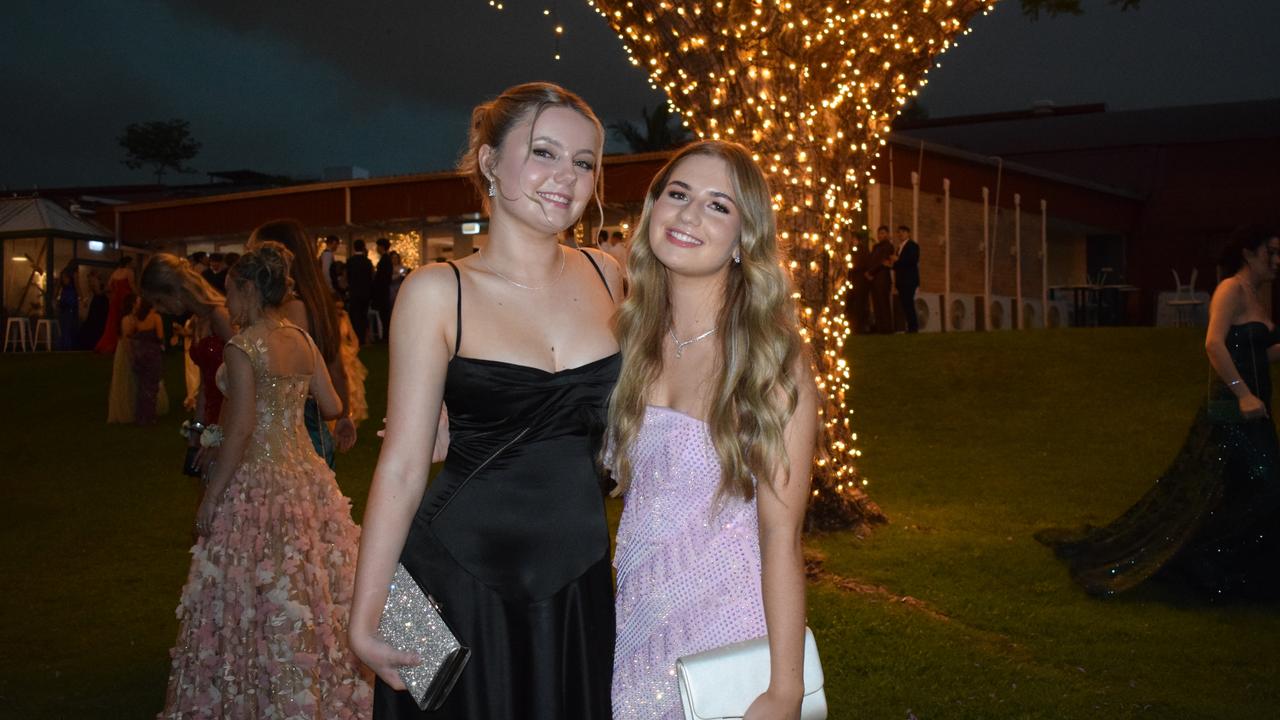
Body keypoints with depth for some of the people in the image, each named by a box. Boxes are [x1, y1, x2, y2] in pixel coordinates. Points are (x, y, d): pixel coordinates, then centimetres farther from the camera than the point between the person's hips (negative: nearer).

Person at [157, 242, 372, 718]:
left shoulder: (242, 347, -15)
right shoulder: (303, 340, 4)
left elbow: (240, 432, -18)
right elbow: (332, 407, 10)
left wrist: (210, 498, -11)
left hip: (257, 483, -7)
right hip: (306, 477, 7)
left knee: (254, 595, 6)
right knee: (311, 591, 16)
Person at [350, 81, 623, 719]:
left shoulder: (608, 276, 2)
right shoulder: (437, 293, -9)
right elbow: (402, 466, -9)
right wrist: (365, 614, -10)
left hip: (577, 585, 4)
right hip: (459, 582, -3)